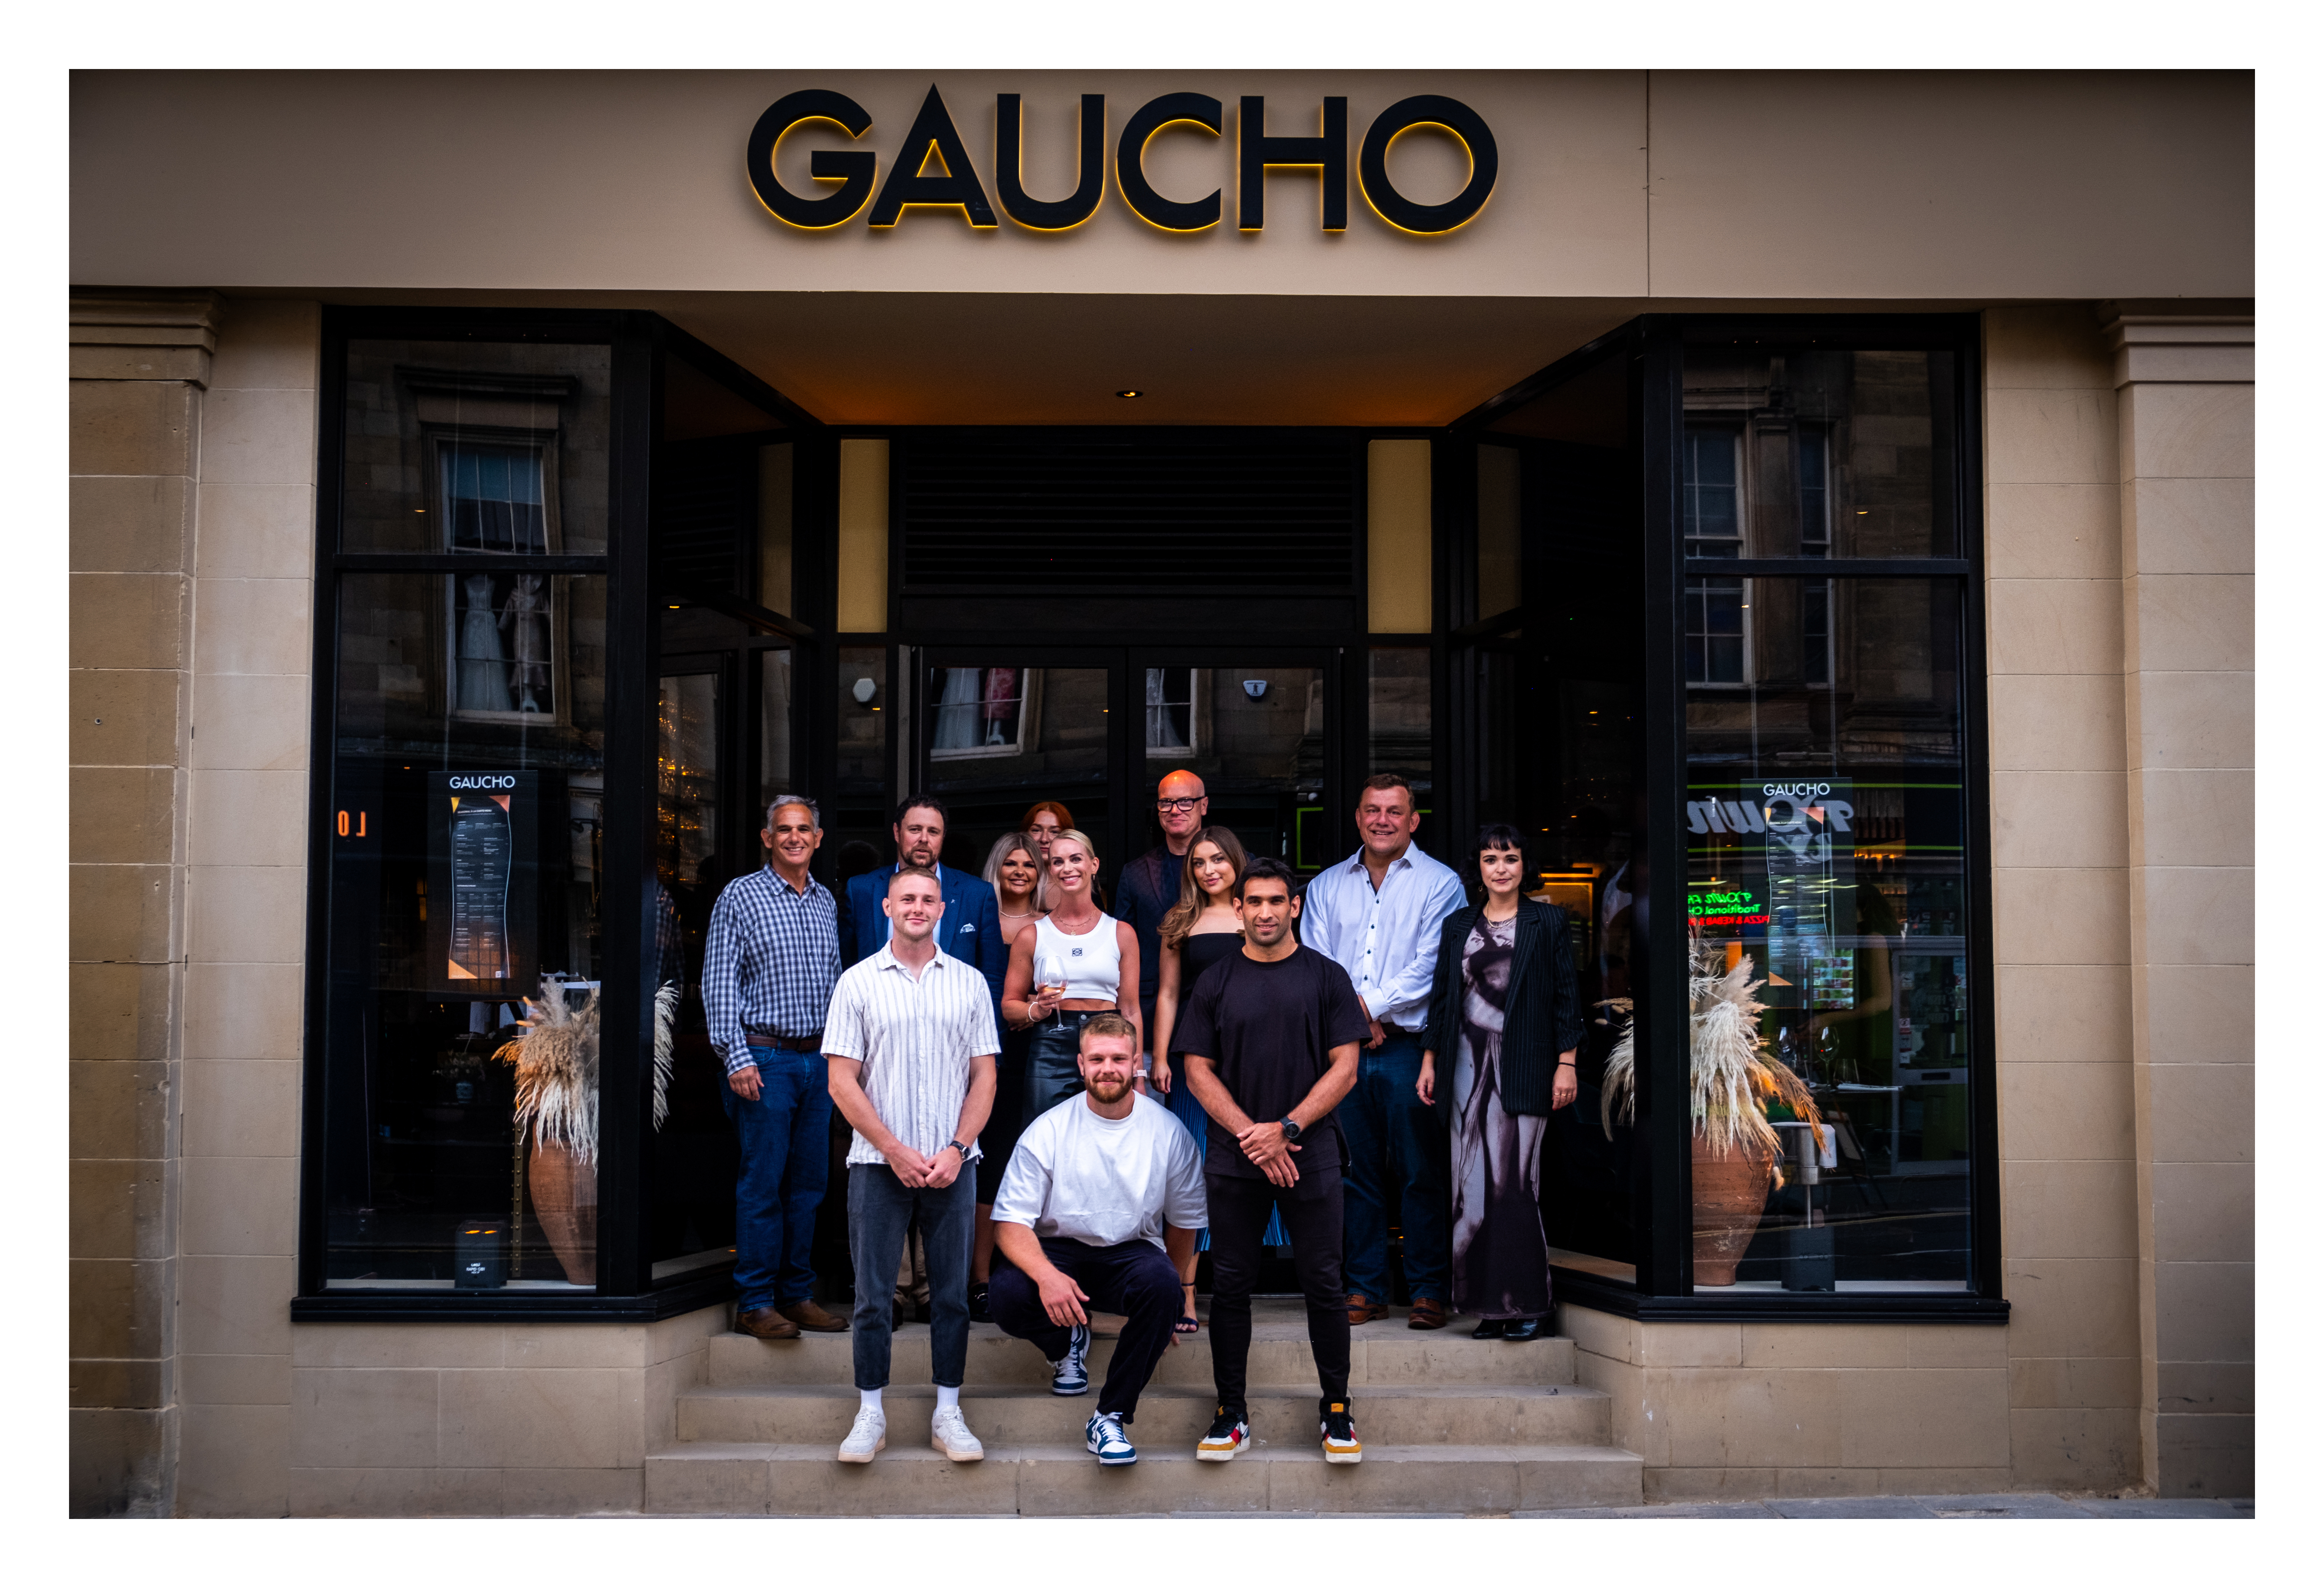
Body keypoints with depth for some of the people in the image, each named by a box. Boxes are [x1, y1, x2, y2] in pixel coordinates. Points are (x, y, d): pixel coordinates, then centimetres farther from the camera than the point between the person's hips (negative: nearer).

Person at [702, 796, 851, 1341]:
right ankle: (755, 1302, 3)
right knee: (763, 1182, -4)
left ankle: (797, 1293, 17)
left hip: (819, 1059, 6)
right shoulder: (739, 897, -3)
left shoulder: (825, 901, 14)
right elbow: (720, 984, -7)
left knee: (809, 1179, 8)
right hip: (764, 1059, -6)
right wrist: (737, 1058, -14)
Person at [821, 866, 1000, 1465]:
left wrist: (956, 1150, -8)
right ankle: (870, 1415, 12)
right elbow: (842, 1083, -2)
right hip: (878, 1164, -1)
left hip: (952, 1165, 1)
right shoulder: (858, 982, 1)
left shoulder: (969, 983, 7)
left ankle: (948, 1414, 13)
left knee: (952, 1295, 5)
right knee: (873, 1296, 3)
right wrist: (896, 1151, -10)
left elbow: (984, 1078, 6)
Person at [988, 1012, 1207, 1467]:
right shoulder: (1048, 1131, -8)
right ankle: (1067, 1344, 6)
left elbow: (1184, 1220, 10)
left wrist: (1165, 1298, 15)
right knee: (1007, 1295, -32)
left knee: (1160, 1281, -35)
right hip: (1057, 1251, 0)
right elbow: (1011, 1221, -11)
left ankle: (1110, 1418, -21)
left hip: (1131, 1251, 0)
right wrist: (1047, 1275, -31)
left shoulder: (1168, 1133, -4)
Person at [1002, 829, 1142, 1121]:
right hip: (1049, 1054, -1)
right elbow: (1009, 1006, 11)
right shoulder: (1031, 936, 8)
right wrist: (1036, 1010, -10)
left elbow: (1131, 1010, 9)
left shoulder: (1122, 934, 10)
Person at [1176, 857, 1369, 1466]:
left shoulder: (1326, 978, 1)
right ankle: (1231, 1412, 16)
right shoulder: (1216, 982, 5)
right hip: (1234, 1162, 1)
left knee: (1323, 1284, 2)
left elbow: (1344, 1068, -4)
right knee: (1231, 1286, 5)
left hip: (1310, 1156, -1)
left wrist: (1286, 1130, -13)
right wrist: (1249, 1134, -11)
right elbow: (1199, 1069, 2)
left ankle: (1337, 1410, 16)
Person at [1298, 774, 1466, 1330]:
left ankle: (1428, 1290, 6)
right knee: (1356, 1172, 6)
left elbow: (1432, 967, -6)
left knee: (1420, 1174, -2)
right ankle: (1366, 1289, 14)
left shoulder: (1439, 883, 4)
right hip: (1343, 1050, 3)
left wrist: (1368, 1004, -12)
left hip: (1410, 1047, -3)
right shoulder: (1326, 887, 15)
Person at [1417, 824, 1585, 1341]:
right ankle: (1491, 1306, 7)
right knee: (1473, 1186, 1)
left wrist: (1567, 1063, -5)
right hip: (1468, 1063, 4)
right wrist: (1430, 1061, 10)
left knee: (1514, 1182, -7)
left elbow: (1567, 995, 1)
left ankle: (1527, 1304, 2)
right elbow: (1441, 995, 15)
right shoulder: (1458, 926, 13)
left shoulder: (1549, 923, 4)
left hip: (1522, 1066, -3)